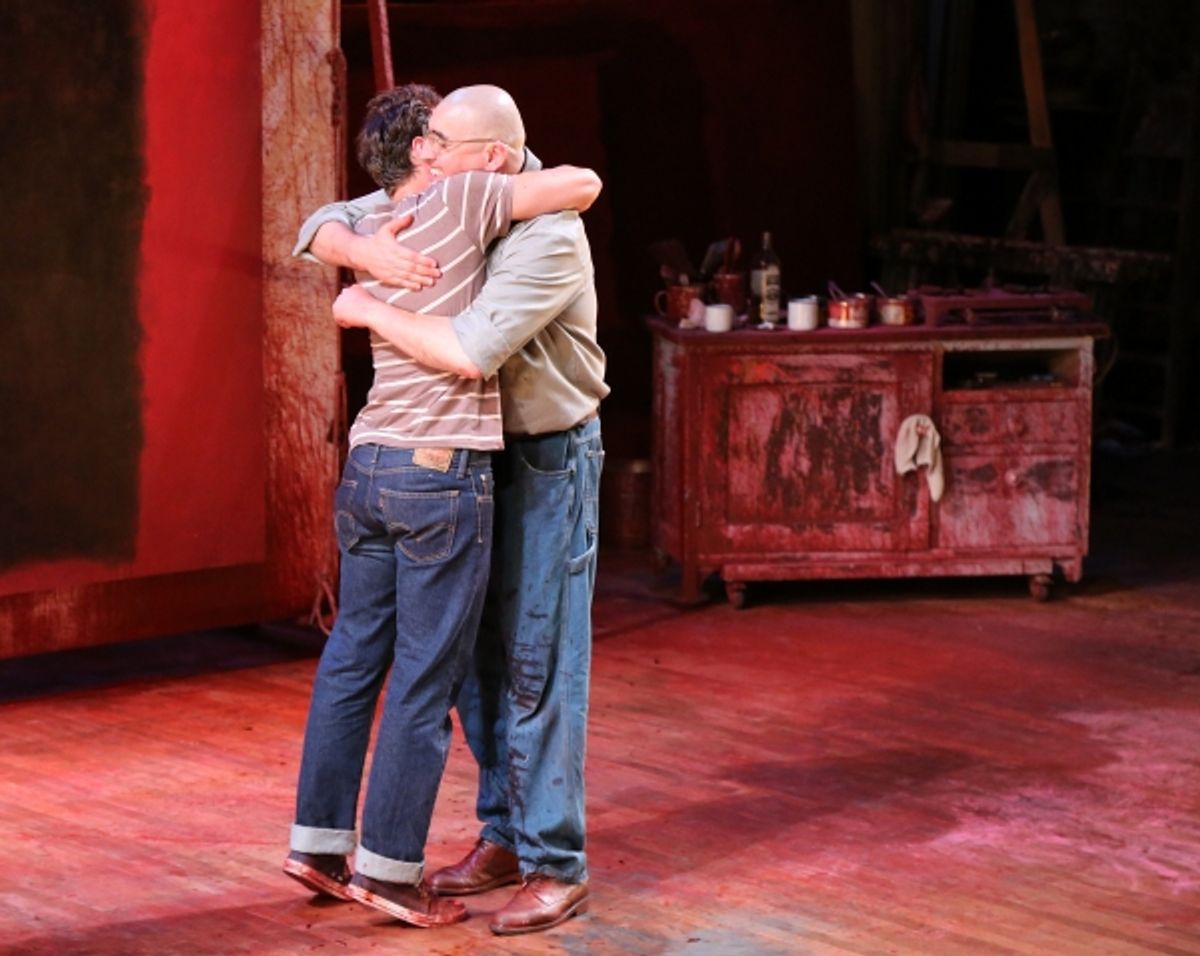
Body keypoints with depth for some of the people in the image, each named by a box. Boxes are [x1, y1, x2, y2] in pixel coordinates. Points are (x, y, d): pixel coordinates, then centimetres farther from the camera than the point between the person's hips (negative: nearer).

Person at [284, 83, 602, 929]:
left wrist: (490, 174, 14)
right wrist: (510, 181, 12)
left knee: (352, 660, 15)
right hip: (443, 475, -7)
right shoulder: (459, 200, -7)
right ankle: (391, 867, 5)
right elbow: (583, 186, -7)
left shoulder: (371, 232, 13)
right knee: (426, 681, 0)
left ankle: (320, 842, 20)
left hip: (367, 468, 8)